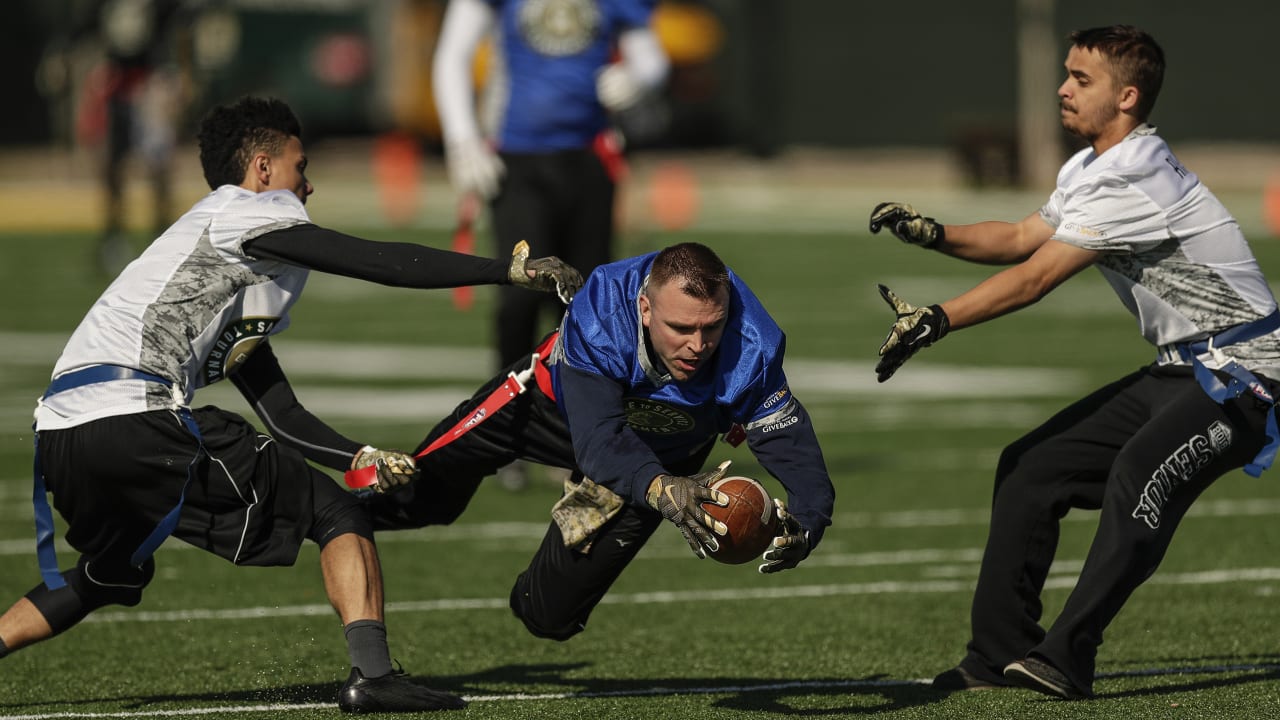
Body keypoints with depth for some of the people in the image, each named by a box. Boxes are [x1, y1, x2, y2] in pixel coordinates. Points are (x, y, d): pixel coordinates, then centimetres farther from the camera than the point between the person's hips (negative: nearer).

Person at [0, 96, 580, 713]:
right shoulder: (245, 210, 6)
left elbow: (282, 416, 28)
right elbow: (379, 262, -4)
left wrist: (362, 457, 14)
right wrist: (513, 268, -1)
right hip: (133, 420, -9)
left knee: (115, 575, 34)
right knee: (339, 515, -3)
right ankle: (372, 674, -17)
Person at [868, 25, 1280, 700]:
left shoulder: (1134, 182, -22)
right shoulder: (1088, 170, 9)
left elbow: (1034, 278, -24)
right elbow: (1020, 239, 18)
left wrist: (934, 320, -25)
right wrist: (931, 232, 2)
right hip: (1179, 370, 11)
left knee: (1138, 475, -33)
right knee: (1029, 466, 6)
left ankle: (1067, 659, -35)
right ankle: (1000, 650, 11)